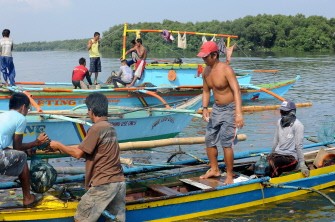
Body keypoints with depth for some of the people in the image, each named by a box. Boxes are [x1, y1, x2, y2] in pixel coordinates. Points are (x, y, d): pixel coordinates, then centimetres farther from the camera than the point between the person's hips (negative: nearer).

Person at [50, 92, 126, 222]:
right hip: (119, 182, 8)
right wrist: (62, 148, 24)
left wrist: (59, 146, 8)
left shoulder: (97, 128, -13)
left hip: (103, 184, -8)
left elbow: (78, 153, -8)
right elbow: (84, 148, 20)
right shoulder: (110, 127, 14)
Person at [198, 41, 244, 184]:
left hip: (229, 109, -8)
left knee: (226, 143, -11)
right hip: (216, 108, 8)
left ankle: (229, 176, 0)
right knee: (209, 139, 12)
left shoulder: (226, 70, -22)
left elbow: (236, 91, -28)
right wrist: (205, 108, 1)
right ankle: (214, 170, 29)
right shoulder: (206, 71, 2)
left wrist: (238, 113, -38)